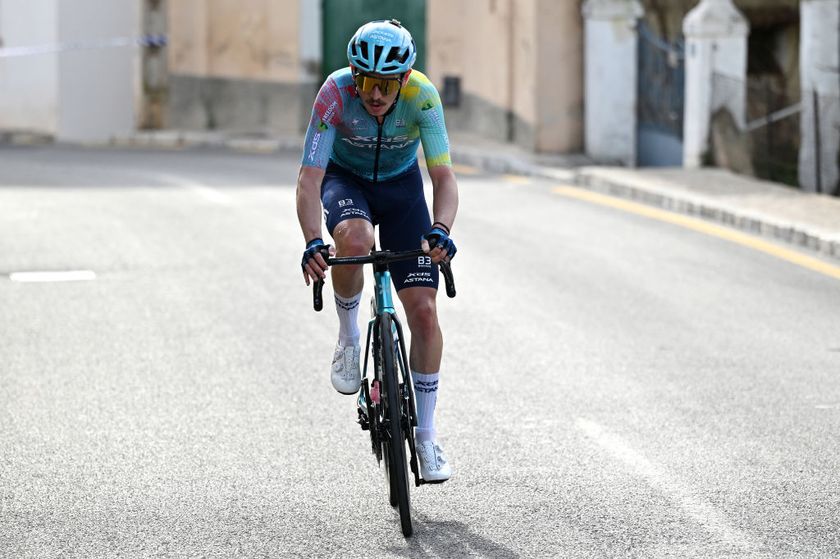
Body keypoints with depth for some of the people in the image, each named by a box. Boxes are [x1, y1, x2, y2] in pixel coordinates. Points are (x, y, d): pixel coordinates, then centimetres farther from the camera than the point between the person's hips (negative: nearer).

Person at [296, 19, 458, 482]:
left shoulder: (422, 96, -30)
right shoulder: (336, 92, -32)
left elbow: (443, 175, -32)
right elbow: (309, 177, -36)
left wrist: (441, 230, -51)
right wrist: (312, 241, -52)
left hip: (400, 185, 1)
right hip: (345, 179, -1)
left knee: (423, 309, -9)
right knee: (354, 239, -39)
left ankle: (425, 435, 5)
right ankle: (348, 336, -10)